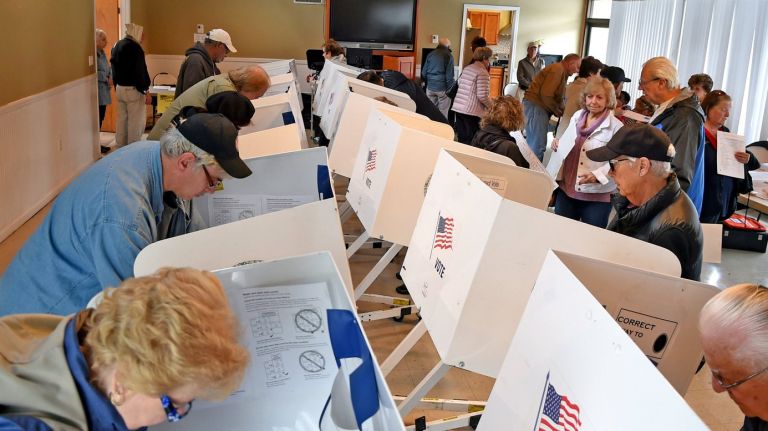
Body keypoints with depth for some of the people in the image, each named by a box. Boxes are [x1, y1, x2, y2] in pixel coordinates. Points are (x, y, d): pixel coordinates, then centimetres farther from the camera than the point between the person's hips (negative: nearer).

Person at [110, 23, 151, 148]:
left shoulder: (117, 46, 11)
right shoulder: (134, 47, -16)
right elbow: (139, 72, -20)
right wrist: (145, 91, -16)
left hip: (119, 89, 9)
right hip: (133, 90, -9)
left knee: (121, 120, 15)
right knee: (136, 122, -2)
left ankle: (120, 148, 22)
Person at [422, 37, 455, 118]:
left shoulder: (430, 54, 7)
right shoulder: (448, 56, -6)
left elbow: (424, 73, 9)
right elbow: (449, 76, -9)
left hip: (430, 87, 5)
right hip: (442, 88, -4)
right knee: (443, 113, 0)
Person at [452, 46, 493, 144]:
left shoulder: (466, 69, 14)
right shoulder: (482, 72, -10)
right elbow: (482, 96, -17)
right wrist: (491, 106, 0)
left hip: (458, 108, 8)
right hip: (472, 111, -8)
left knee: (461, 139, 11)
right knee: (471, 141, -2)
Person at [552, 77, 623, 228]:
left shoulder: (616, 127, -10)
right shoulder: (577, 116, 7)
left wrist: (597, 175, -27)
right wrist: (558, 144, 1)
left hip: (597, 197, -5)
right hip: (566, 190, 5)